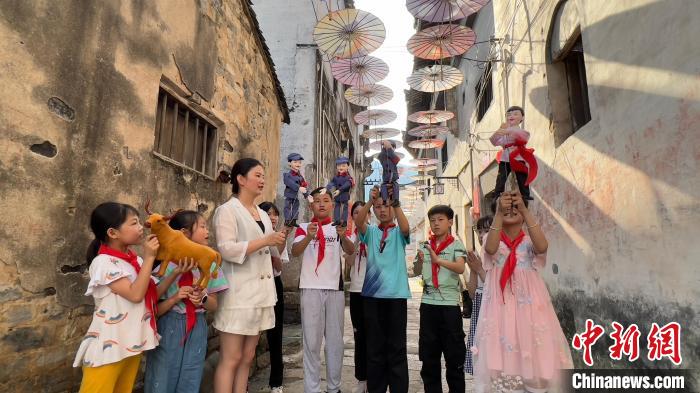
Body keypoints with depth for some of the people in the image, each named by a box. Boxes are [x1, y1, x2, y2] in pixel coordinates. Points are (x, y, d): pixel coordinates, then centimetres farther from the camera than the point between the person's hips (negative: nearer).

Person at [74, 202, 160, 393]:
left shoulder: (136, 260, 3)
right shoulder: (104, 262, -17)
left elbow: (152, 294, 5)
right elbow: (135, 294, -23)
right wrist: (149, 258, -20)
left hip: (132, 344, 7)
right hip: (108, 347, -7)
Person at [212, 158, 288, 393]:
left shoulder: (263, 214, 16)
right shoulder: (227, 210, -5)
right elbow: (226, 249, -17)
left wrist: (279, 240, 2)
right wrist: (265, 241, -18)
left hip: (261, 293, 7)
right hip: (239, 294, -7)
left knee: (247, 357, 13)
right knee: (231, 359, -1)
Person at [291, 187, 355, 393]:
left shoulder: (338, 228, 9)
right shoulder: (304, 227, 4)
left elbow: (350, 251, -9)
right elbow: (295, 252, -13)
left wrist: (343, 236, -31)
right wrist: (308, 237, -33)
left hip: (335, 288, 2)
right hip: (311, 289, -2)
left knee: (335, 340, 9)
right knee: (311, 341, 2)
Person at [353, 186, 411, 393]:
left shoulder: (399, 233, 7)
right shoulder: (371, 232, 10)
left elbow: (405, 227, -17)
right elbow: (358, 221, -11)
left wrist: (396, 203, -29)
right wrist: (370, 201, -27)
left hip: (396, 294, -2)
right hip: (372, 293, 2)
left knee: (396, 347, 3)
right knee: (374, 346, 10)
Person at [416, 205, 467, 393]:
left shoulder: (456, 244, -3)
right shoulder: (426, 245, 11)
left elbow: (460, 268, -21)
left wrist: (438, 260, -37)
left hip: (449, 303, -4)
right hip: (428, 303, 4)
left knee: (454, 354, 4)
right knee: (428, 355, 13)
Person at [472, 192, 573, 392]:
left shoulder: (529, 241, 4)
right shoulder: (493, 239, 4)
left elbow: (542, 247, -20)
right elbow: (491, 249, -21)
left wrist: (524, 209, -27)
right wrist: (498, 212, -31)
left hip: (528, 305, 1)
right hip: (500, 306, -1)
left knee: (533, 351, 3)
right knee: (499, 352, -3)